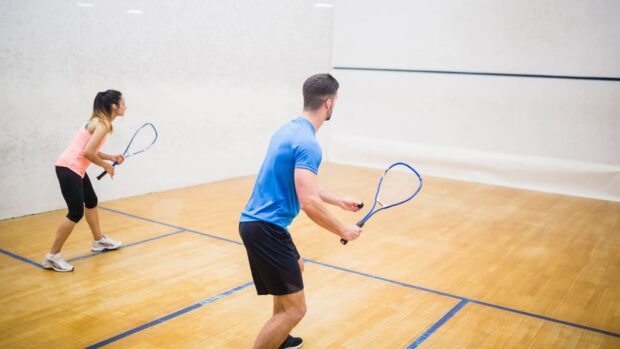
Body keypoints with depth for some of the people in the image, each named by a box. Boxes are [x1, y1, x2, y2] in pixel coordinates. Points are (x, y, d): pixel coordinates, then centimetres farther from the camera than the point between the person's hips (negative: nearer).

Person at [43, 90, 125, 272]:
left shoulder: (100, 121, 13)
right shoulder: (104, 124, -17)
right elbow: (88, 152, -23)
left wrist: (111, 157, 6)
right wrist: (106, 166, -9)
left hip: (75, 168, 11)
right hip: (69, 168, -11)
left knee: (91, 201, 23)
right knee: (76, 212, -8)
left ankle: (99, 241, 40)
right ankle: (52, 257, -1)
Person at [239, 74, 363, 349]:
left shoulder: (291, 129, 12)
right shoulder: (307, 142, -19)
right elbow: (309, 203, -27)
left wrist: (340, 200, 29)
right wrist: (344, 231, -12)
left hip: (258, 221, 11)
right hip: (265, 227, -11)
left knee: (296, 268, 33)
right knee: (295, 308, -6)